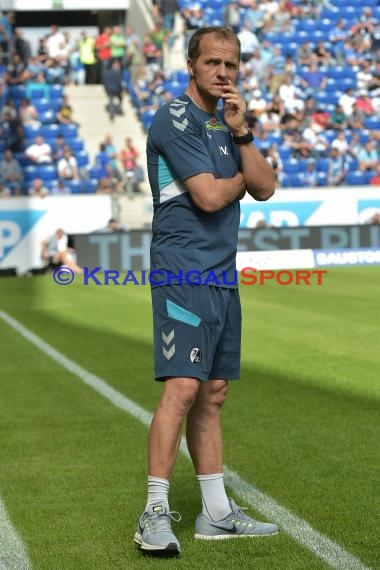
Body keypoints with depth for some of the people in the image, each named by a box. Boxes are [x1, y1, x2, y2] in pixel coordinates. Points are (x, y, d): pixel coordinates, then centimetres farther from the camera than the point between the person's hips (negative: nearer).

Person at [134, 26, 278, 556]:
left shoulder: (226, 124, 18)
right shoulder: (175, 120, -8)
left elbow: (265, 189, 9)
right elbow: (209, 197, -16)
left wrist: (241, 134, -4)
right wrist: (242, 175, 4)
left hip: (223, 275, 9)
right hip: (184, 273, -9)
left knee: (213, 393, 10)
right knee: (182, 387, -17)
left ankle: (216, 511, 15)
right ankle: (156, 513, -14)